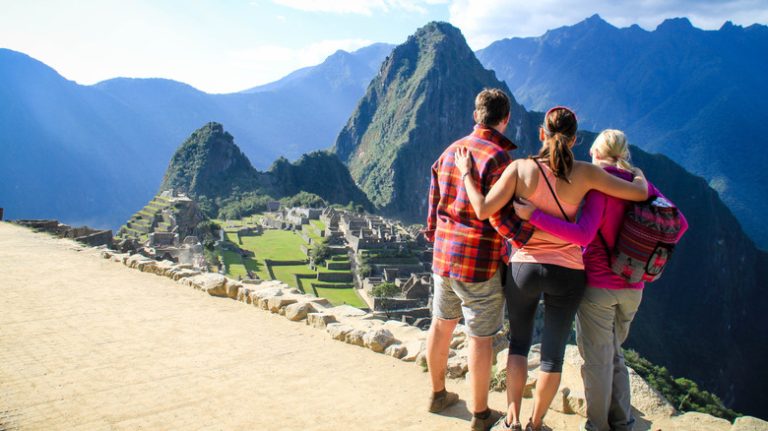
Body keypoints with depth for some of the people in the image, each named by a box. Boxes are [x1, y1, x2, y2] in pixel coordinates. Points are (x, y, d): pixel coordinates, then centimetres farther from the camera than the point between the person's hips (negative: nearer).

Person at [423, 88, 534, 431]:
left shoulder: (451, 151, 7)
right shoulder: (498, 158, -16)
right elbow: (501, 218, -21)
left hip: (443, 256, 7)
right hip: (480, 263, -7)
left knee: (442, 323, 20)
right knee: (481, 337, 5)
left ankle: (438, 394, 37)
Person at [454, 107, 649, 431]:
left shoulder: (520, 168, -9)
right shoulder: (584, 174, -7)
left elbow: (483, 210, -15)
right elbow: (640, 195, -2)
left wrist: (465, 173, -1)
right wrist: (639, 176, 21)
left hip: (523, 267, 0)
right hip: (568, 272, 0)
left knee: (519, 342, 20)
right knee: (553, 353, 14)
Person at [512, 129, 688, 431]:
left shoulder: (599, 186, -15)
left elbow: (583, 236, -29)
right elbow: (679, 222, 4)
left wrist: (533, 215, -27)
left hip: (598, 286, -6)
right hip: (632, 288, 6)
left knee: (596, 360, 9)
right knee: (613, 354, 23)